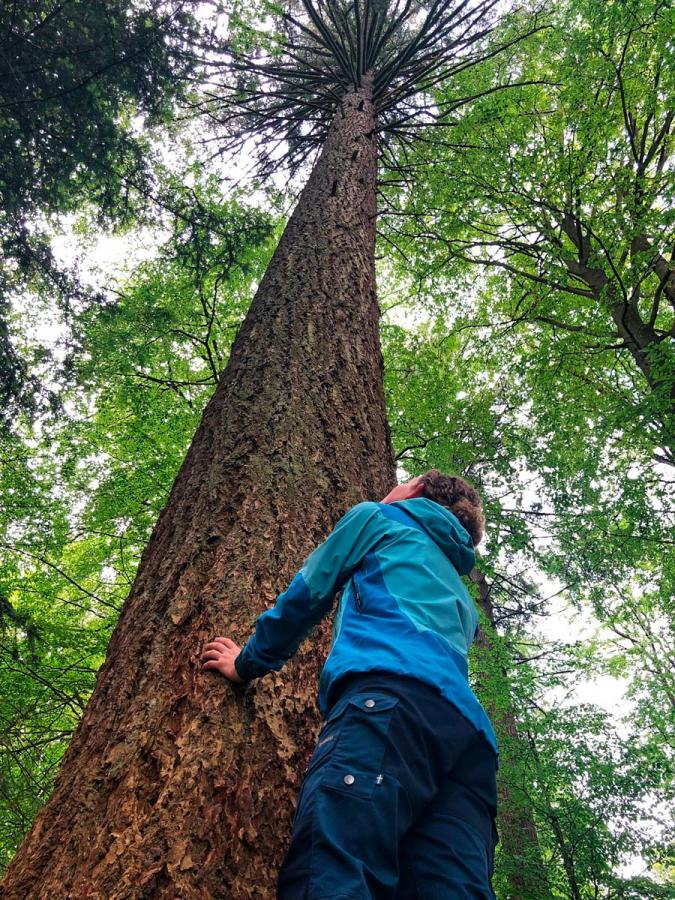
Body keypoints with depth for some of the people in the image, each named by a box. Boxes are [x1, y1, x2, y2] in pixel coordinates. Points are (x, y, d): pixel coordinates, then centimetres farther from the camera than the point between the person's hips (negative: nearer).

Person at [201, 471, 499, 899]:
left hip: (394, 696, -7)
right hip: (471, 734, 7)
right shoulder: (462, 599, 41)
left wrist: (249, 662, 35)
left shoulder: (377, 518, 25)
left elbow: (307, 595, 23)